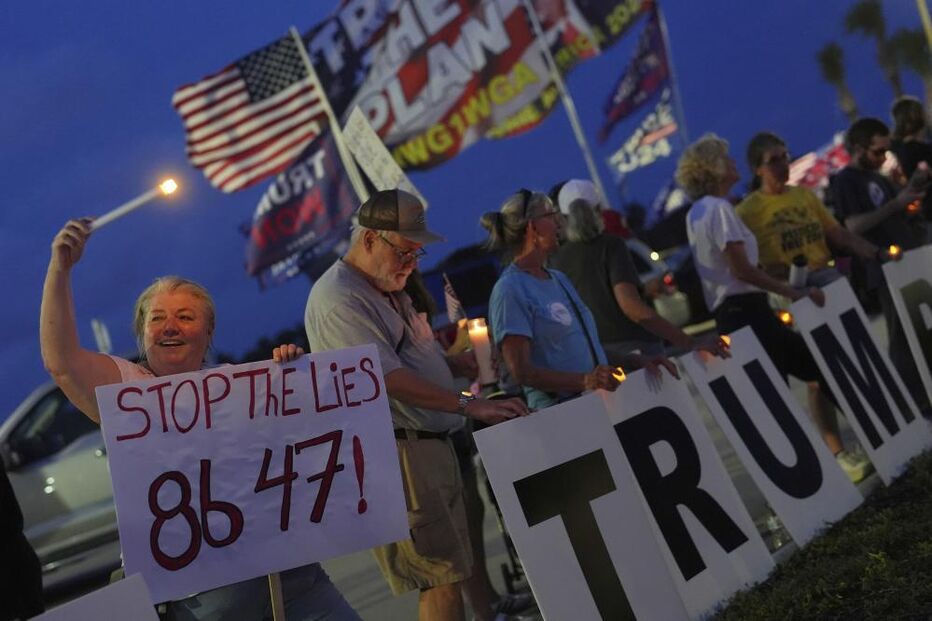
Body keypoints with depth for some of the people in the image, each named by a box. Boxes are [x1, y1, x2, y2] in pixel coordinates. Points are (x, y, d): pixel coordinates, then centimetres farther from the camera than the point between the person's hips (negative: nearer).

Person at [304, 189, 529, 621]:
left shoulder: (386, 290, 18)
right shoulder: (338, 298, -15)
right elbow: (389, 377, -23)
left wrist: (458, 363, 10)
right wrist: (469, 405, -25)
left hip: (431, 443, 10)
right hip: (398, 453, -10)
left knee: (465, 559, 13)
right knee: (443, 576, -7)